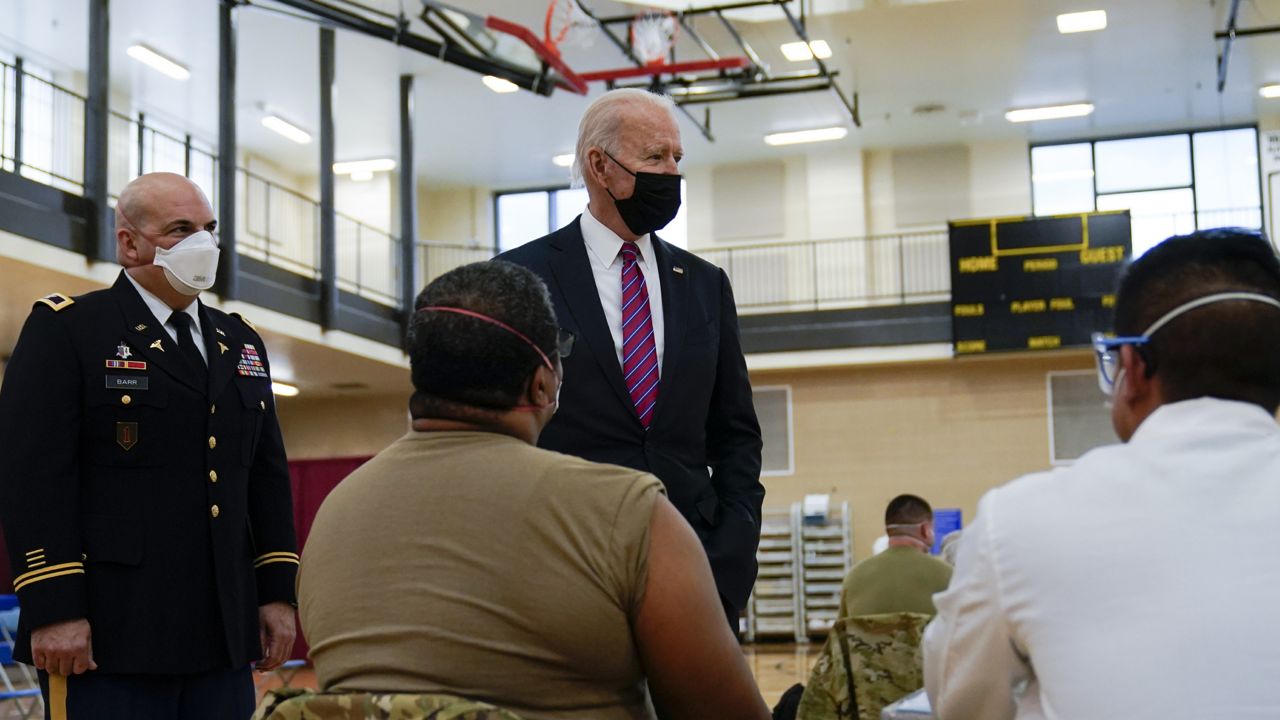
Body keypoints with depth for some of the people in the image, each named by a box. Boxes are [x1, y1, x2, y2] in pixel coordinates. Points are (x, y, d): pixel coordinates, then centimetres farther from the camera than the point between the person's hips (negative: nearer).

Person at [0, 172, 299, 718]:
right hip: (109, 637, -6)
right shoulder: (65, 330, -2)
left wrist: (277, 593, 11)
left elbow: (268, 475, 18)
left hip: (224, 637, 6)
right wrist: (52, 610, -17)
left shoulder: (241, 344, 17)